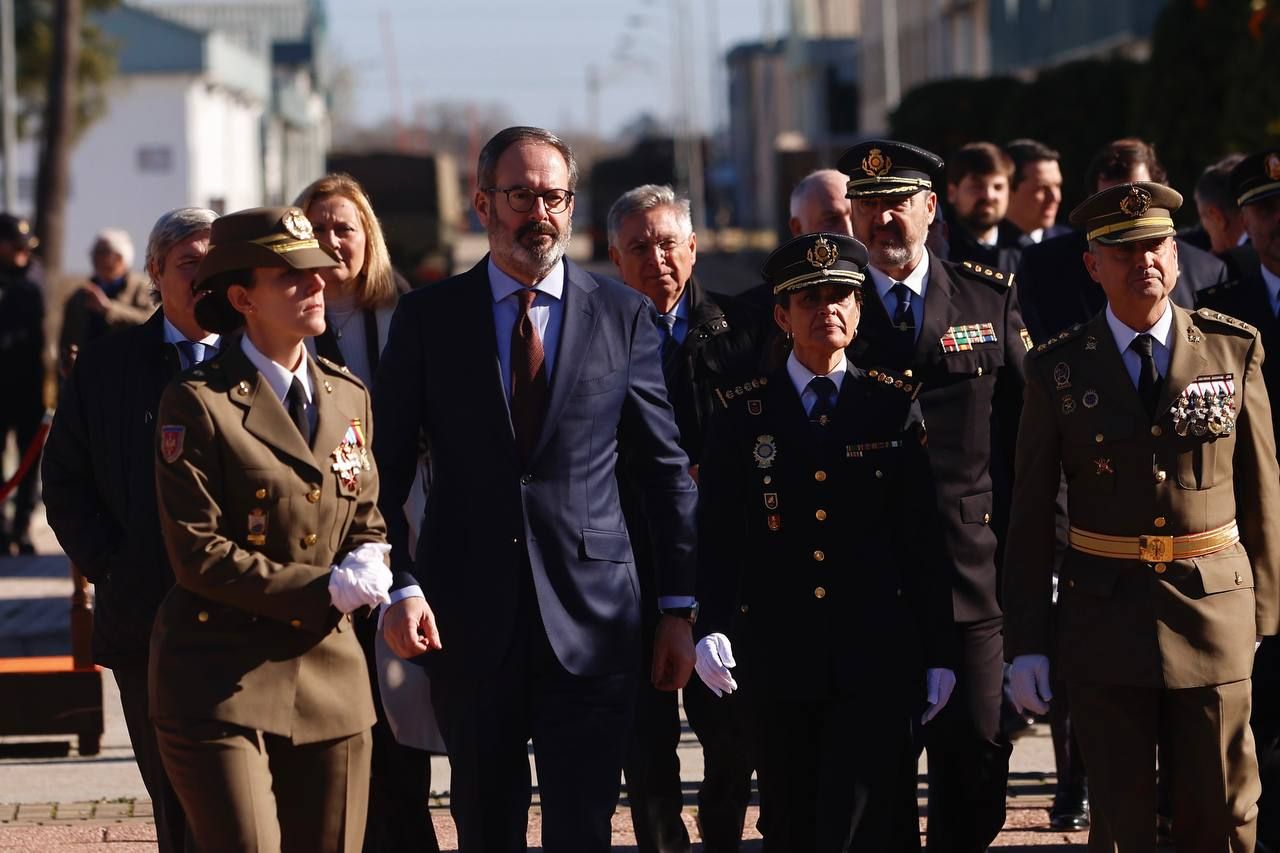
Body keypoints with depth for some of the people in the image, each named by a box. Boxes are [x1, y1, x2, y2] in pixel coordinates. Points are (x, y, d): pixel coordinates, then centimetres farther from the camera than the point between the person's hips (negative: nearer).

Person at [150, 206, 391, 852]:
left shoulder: (348, 397, 12)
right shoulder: (197, 403, -9)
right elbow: (197, 552, -13)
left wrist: (367, 567, -5)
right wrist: (322, 590, -15)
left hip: (331, 676, 6)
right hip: (223, 682, -6)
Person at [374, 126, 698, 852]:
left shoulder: (624, 316, 4)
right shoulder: (428, 318, 5)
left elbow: (668, 468, 7)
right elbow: (385, 473, 4)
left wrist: (680, 607, 3)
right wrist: (400, 586, -9)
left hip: (590, 620, -1)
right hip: (468, 621, 1)